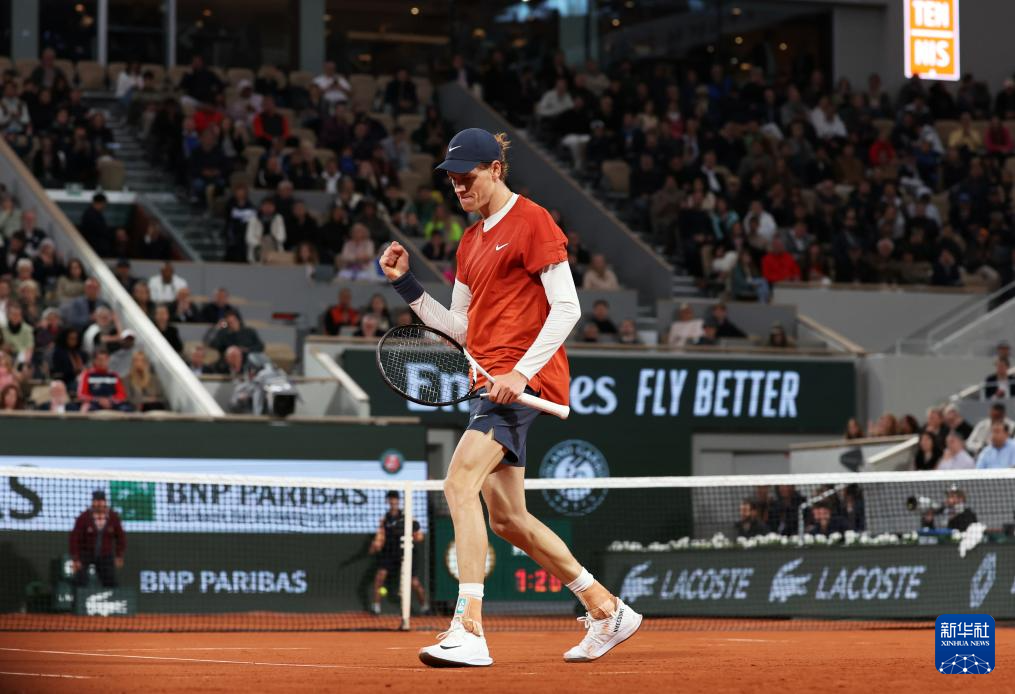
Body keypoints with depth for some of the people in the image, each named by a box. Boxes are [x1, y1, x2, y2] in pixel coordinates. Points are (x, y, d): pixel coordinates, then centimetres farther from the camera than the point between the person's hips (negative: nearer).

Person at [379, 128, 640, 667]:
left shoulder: (531, 221, -7)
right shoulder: (471, 241, 19)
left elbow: (566, 308, -12)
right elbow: (460, 326, 21)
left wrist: (521, 371, -21)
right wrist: (405, 283, 11)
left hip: (527, 379, -10)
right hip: (493, 383, 10)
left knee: (460, 482, -24)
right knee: (506, 518, 12)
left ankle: (468, 630, -29)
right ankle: (606, 610, 25)